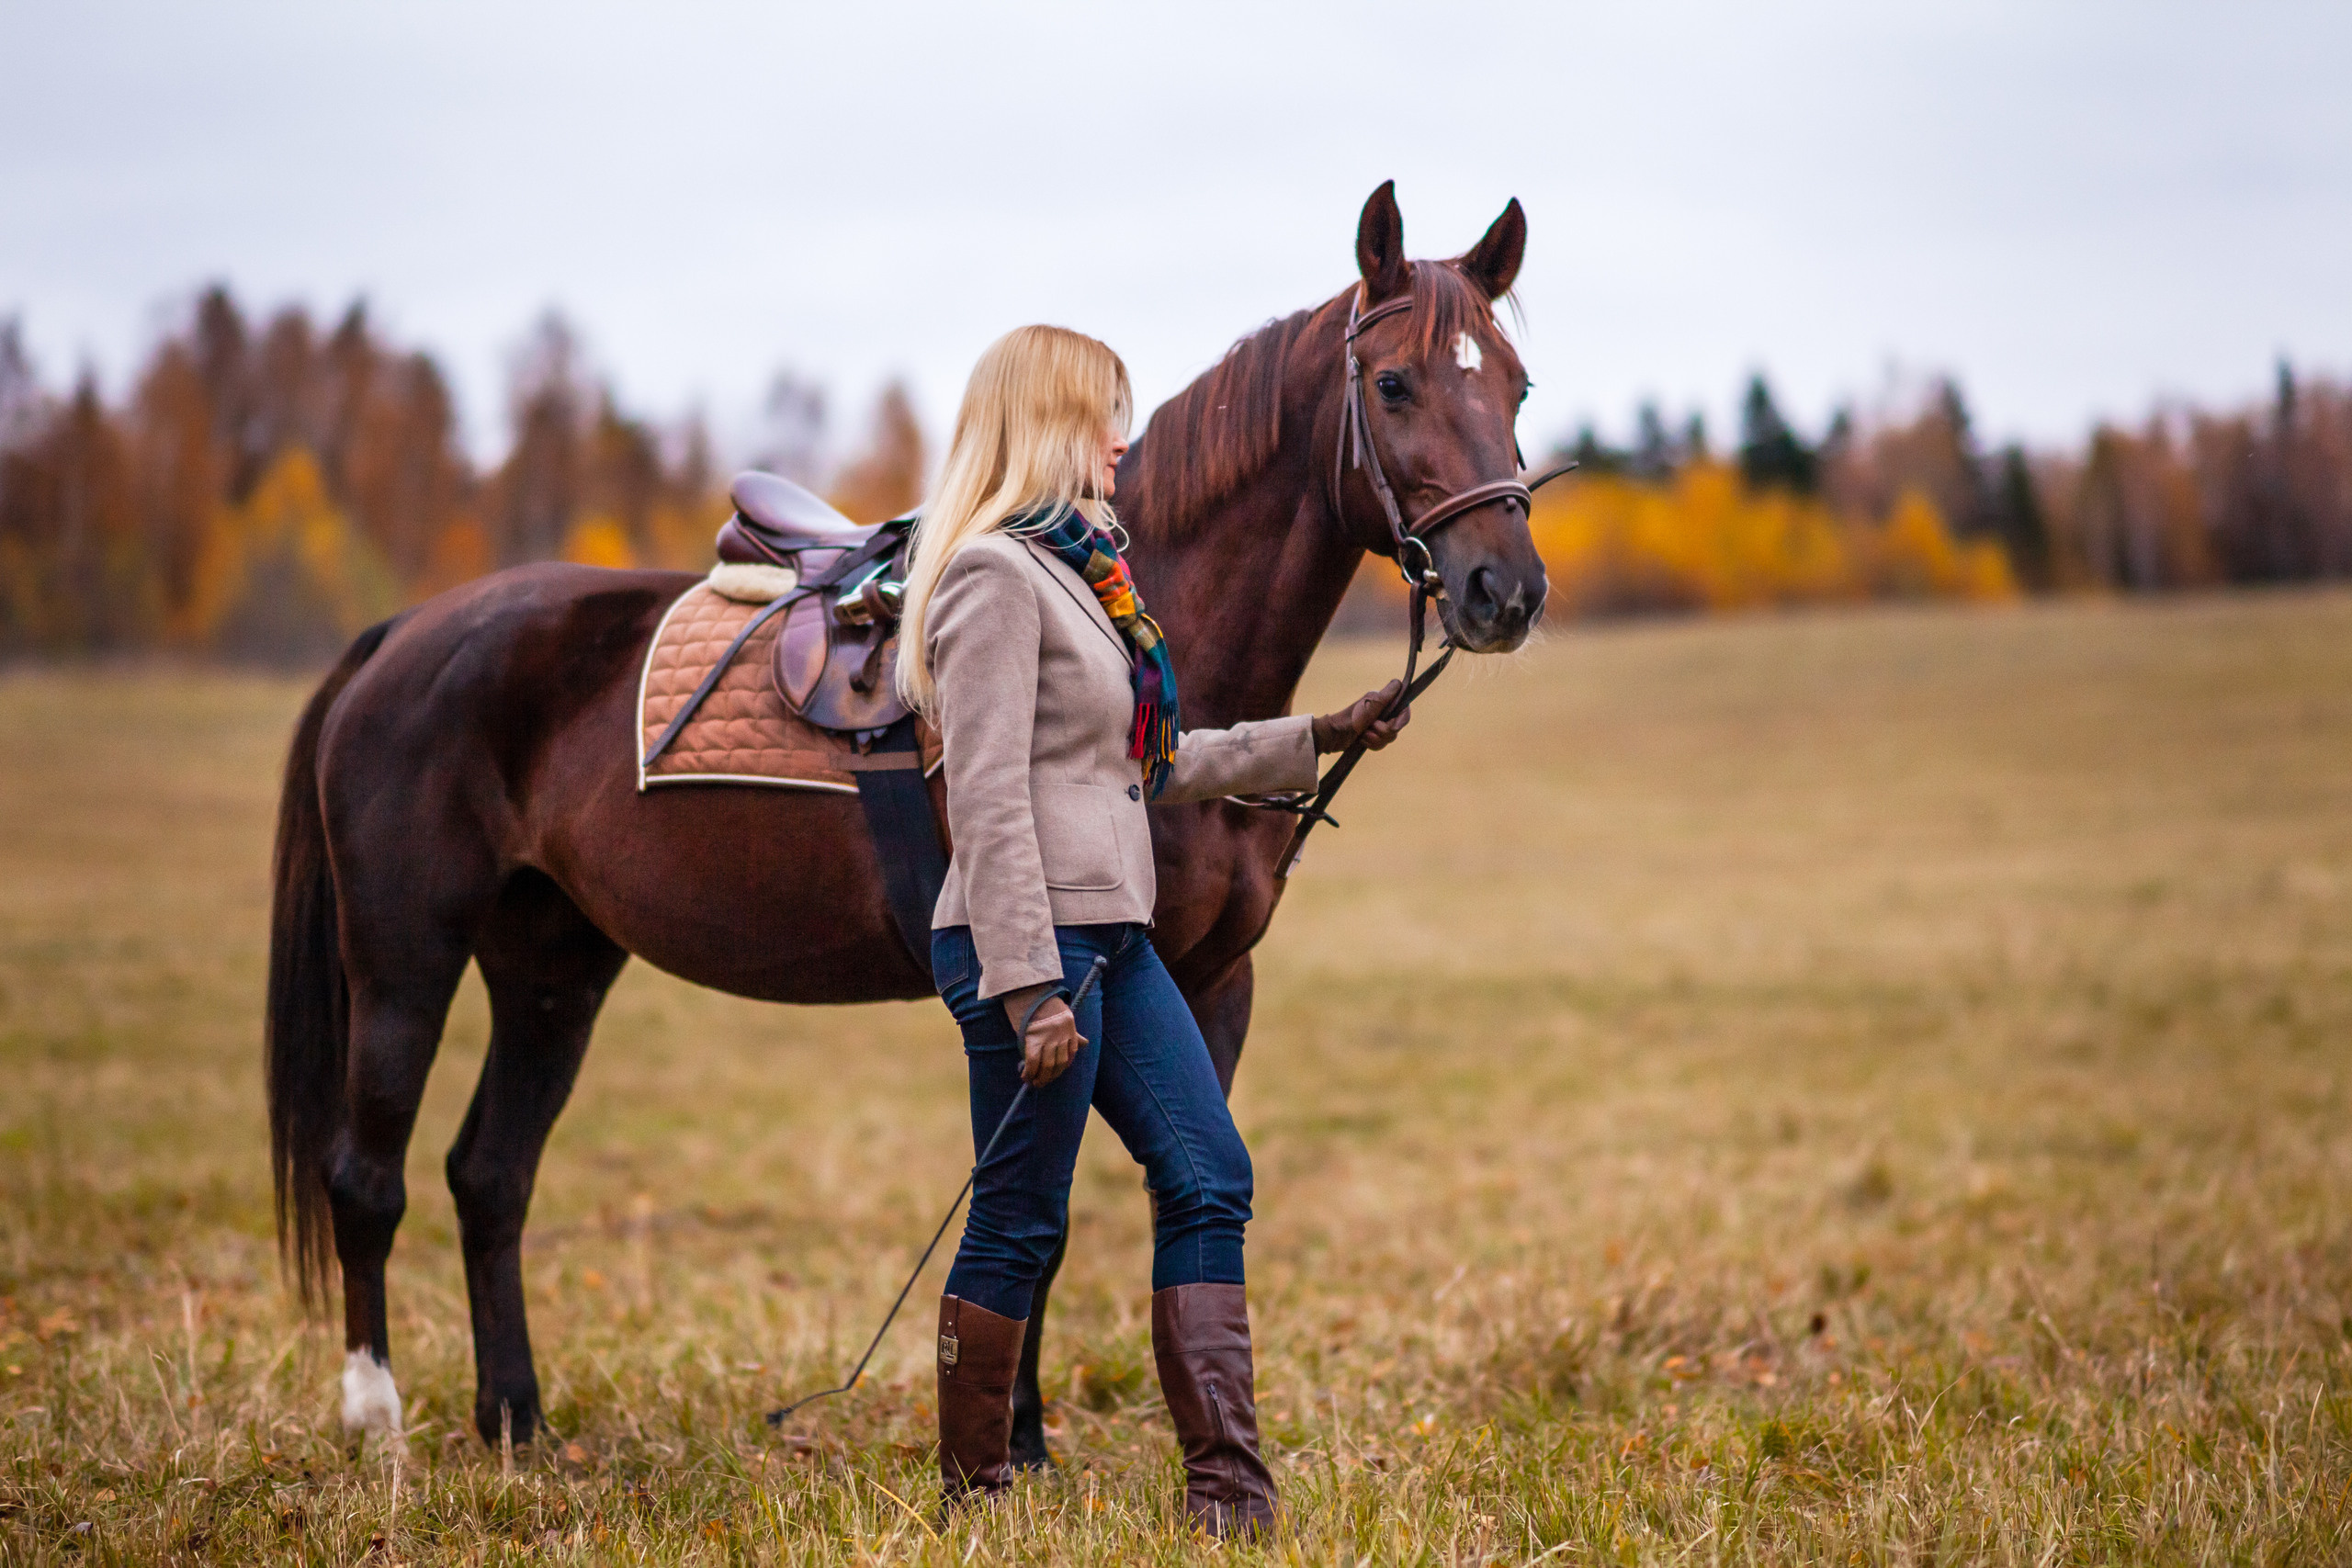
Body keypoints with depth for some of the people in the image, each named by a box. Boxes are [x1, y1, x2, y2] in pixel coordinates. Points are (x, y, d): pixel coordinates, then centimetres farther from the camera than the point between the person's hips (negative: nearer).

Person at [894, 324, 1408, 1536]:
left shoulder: (1077, 569, 18)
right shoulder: (996, 576, -13)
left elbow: (1150, 763, 25)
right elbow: (987, 799, -20)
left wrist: (1313, 741, 25)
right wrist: (1030, 988, -24)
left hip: (1112, 938, 10)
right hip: (1032, 940, -10)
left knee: (1208, 1180, 6)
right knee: (1020, 1223, -2)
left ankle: (1226, 1480, 8)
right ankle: (971, 1498, 9)